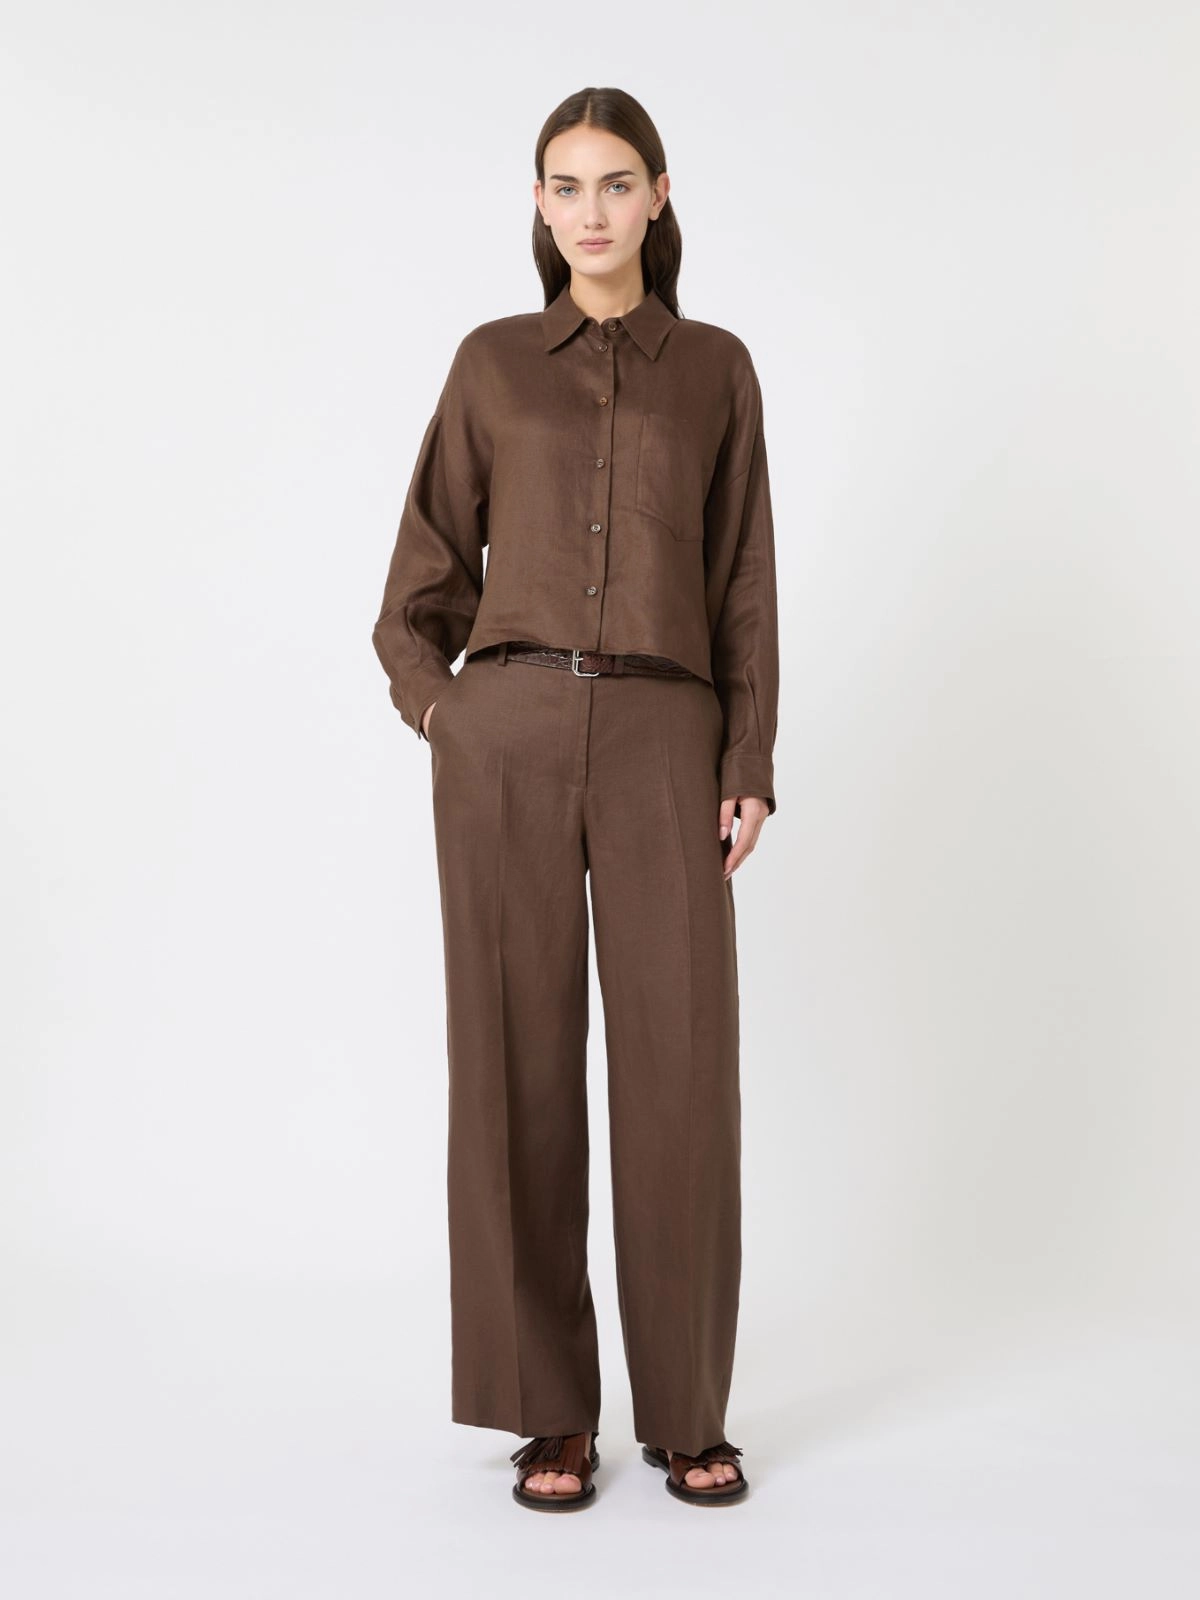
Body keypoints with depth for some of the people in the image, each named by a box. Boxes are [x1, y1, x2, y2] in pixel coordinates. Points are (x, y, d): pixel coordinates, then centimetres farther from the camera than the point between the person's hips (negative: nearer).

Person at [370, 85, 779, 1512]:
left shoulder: (716, 368, 12)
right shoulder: (492, 363, 12)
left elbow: (744, 587, 8)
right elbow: (429, 564, 16)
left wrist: (751, 768, 0)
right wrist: (432, 702, 0)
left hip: (664, 739, 0)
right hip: (507, 733, 0)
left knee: (680, 1067, -2)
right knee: (520, 1061, 0)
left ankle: (688, 1409, 13)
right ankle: (549, 1409, 12)